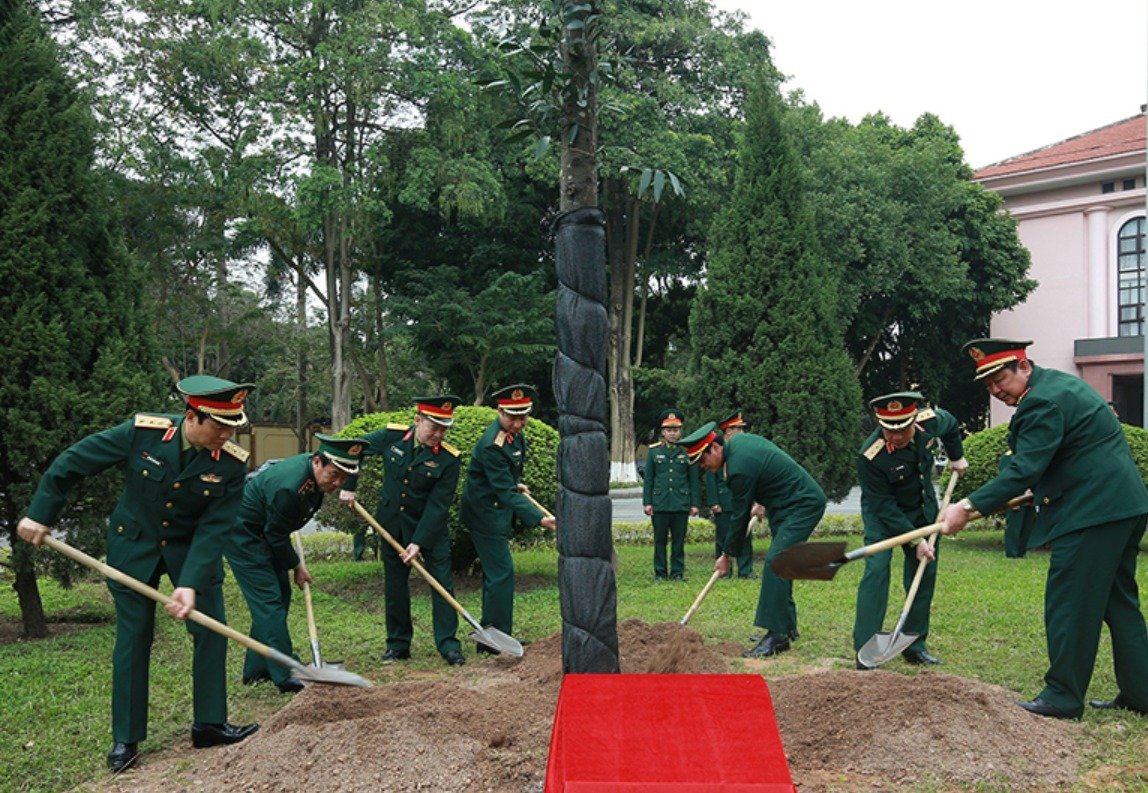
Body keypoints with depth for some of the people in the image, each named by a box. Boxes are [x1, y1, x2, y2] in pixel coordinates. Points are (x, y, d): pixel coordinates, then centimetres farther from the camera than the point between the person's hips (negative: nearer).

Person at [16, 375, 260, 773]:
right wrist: (40, 515, -8)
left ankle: (209, 724, 14)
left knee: (212, 631, -1)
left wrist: (190, 583, -30)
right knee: (132, 640, 2)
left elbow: (213, 528, -20)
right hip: (133, 547, -1)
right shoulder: (141, 431, -24)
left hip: (191, 549, 2)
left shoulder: (232, 463, -22)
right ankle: (125, 739, 13)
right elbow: (70, 463, -12)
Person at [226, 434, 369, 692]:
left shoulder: (316, 472, -8)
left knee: (281, 595, 10)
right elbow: (276, 536, -23)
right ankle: (286, 675, -10)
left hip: (260, 532, 10)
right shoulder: (288, 487, -35)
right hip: (240, 534, -10)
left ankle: (257, 669, 19)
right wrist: (296, 565, -9)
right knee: (268, 599, -12)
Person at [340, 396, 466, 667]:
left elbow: (438, 505, -20)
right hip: (391, 522, 2)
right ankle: (398, 644, 21)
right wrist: (347, 486, -1)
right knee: (394, 583, 10)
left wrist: (419, 542, -23)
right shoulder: (391, 436, -13)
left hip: (430, 526, -2)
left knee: (442, 582, -4)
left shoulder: (448, 459, -19)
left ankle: (448, 644, 5)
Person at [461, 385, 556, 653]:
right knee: (501, 573, -9)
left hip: (496, 511, 10)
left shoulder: (514, 432, 0)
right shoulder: (492, 446, -30)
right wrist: (539, 519, -38)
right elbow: (505, 493, -32)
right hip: (486, 513, -10)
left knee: (495, 573, 17)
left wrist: (516, 484, 21)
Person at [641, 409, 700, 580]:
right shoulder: (653, 451, 6)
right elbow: (648, 479, 6)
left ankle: (677, 572, 12)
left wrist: (694, 504, 2)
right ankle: (660, 572, 12)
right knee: (660, 539, 4)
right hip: (660, 503, 0)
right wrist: (647, 502, -1)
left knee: (679, 540, 4)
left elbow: (694, 480, 8)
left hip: (681, 503, 0)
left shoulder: (687, 451, 6)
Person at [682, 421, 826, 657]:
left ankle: (777, 635, -18)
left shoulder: (740, 467, -25)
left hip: (804, 505, -11)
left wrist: (727, 555, -5)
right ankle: (787, 626, 23)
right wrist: (761, 502, 21)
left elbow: (740, 516, -16)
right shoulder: (738, 440, 3)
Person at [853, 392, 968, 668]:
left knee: (925, 571, 6)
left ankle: (915, 645, 17)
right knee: (877, 568, -19)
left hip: (922, 508, 5)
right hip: (882, 513, -5)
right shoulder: (870, 456, -34)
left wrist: (956, 457, 12)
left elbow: (951, 424, 7)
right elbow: (884, 507, -25)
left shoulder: (932, 420, -22)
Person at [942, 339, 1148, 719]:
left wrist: (969, 507, -25)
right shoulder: (1057, 384, 15)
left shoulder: (1043, 402, -17)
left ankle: (1062, 696, 1)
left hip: (1092, 512, -11)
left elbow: (1023, 470, -23)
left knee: (1068, 604, -5)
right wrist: (1041, 491, 16)